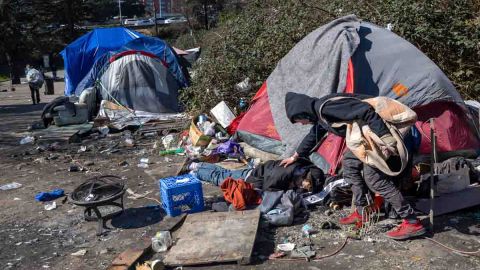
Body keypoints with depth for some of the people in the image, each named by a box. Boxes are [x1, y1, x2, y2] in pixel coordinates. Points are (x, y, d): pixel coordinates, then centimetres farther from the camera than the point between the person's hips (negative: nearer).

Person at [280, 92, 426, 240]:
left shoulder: (325, 107, -20)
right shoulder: (319, 114, 14)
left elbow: (366, 112, -27)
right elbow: (312, 136, 32)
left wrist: (386, 139, -28)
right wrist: (295, 156, 44)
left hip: (380, 129, -11)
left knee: (374, 177, -13)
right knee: (349, 163, 16)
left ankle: (412, 223, -6)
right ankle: (362, 212, 21)